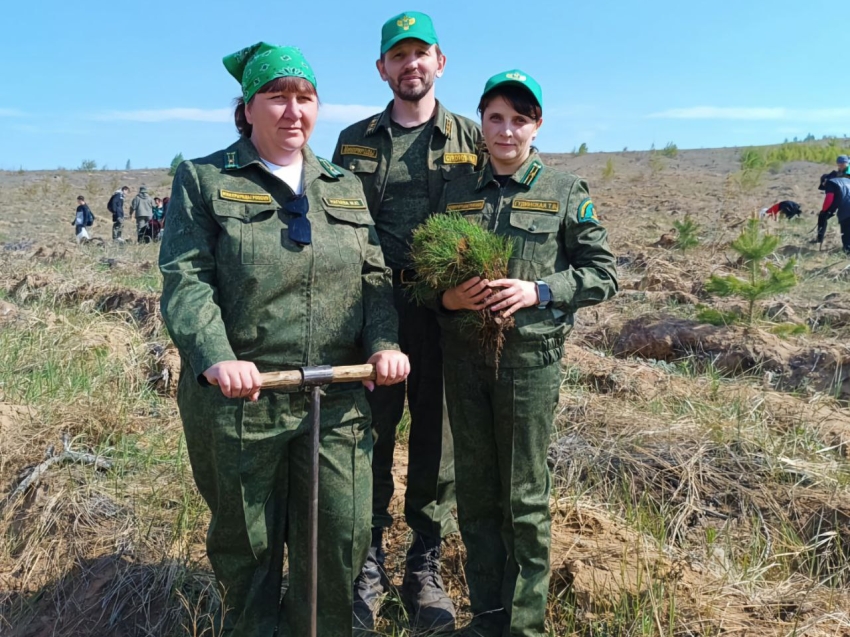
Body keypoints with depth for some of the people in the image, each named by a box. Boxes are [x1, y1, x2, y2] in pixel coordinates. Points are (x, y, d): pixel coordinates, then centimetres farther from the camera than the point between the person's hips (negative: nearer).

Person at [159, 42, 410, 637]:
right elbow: (186, 279, -8)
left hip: (337, 402, 3)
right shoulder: (203, 179, 2)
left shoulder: (346, 185, 14)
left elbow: (375, 277, 10)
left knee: (343, 537, 8)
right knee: (247, 543, 14)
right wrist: (216, 359, -24)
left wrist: (383, 343, -8)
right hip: (240, 400, -2)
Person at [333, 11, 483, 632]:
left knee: (437, 439, 7)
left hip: (446, 307, 0)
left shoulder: (470, 139, 9)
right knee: (371, 435, 5)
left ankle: (425, 565, 24)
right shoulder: (355, 141, 12)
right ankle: (369, 564, 21)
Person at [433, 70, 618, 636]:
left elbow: (603, 274, 0)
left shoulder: (566, 193, 2)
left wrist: (539, 291, -14)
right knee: (475, 493, 11)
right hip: (464, 355, 3)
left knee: (524, 497, 6)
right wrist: (446, 296, -8)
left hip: (531, 356, -3)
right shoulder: (457, 192, 10)